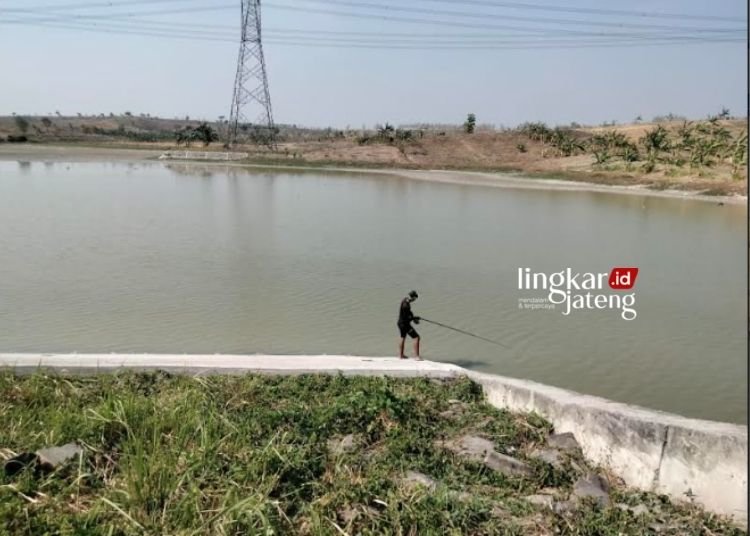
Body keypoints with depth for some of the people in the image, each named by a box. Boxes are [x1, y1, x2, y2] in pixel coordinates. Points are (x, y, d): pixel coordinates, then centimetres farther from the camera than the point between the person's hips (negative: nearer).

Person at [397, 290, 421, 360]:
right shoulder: (406, 305, -27)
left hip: (400, 323, 11)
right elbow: (407, 318, -25)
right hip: (404, 324, -11)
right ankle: (417, 356, -10)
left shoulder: (405, 300, 3)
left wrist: (414, 318, 4)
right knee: (416, 337, -9)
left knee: (403, 338, 27)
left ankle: (400, 355, 40)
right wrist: (415, 318, -11)